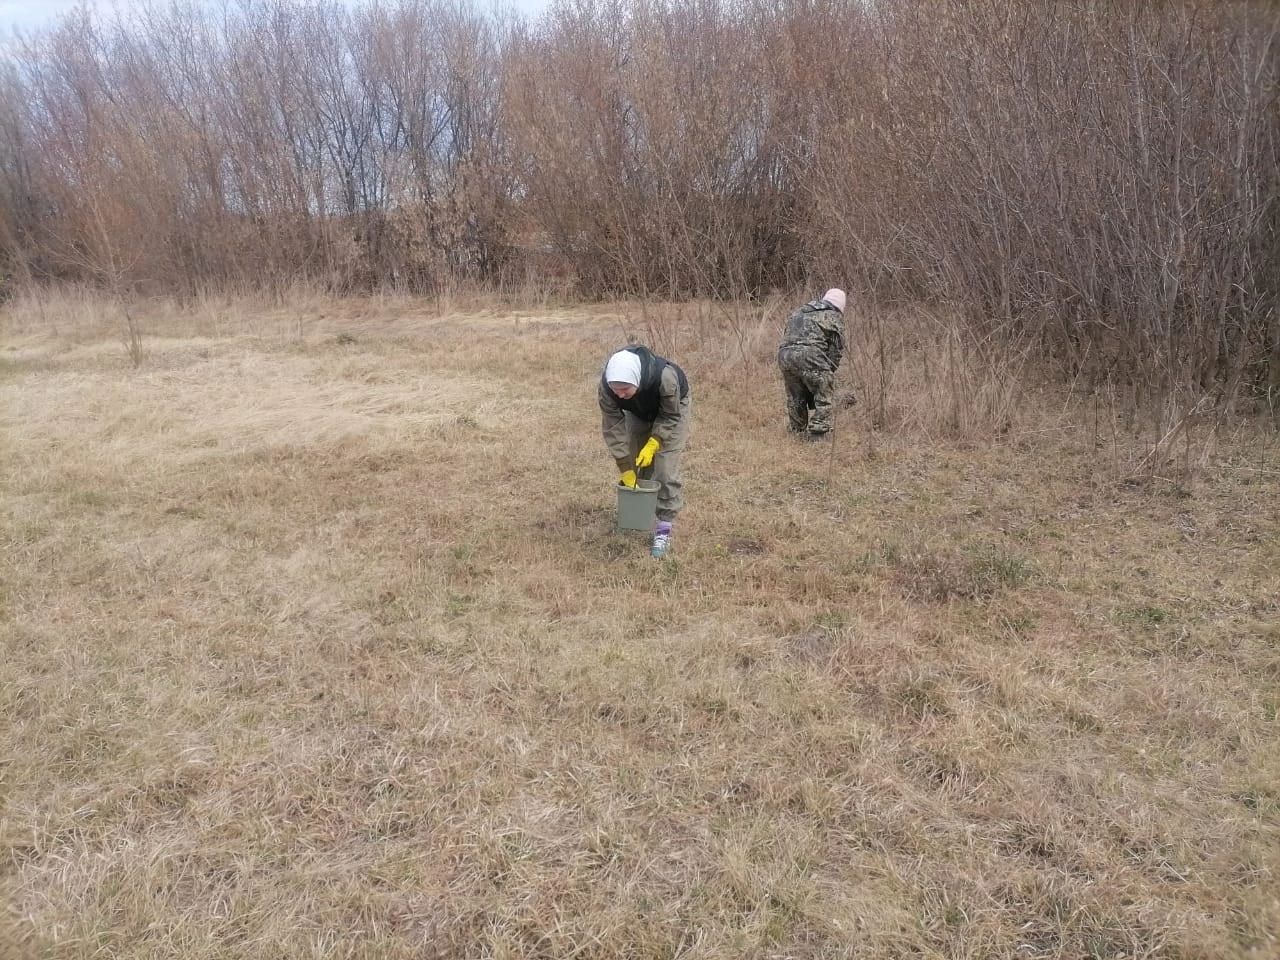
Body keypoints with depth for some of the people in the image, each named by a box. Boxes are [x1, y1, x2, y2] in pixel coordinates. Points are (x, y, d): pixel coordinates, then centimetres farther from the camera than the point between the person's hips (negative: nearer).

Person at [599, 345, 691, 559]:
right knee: (635, 468, 3)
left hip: (672, 408, -3)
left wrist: (653, 445, -33)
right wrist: (625, 467, -27)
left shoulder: (665, 376, -44)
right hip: (638, 412, 4)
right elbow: (613, 426, -27)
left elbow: (670, 417, -25)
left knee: (665, 471, -13)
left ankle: (663, 531, -9)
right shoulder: (606, 384, -35)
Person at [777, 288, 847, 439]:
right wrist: (830, 370, 16)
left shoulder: (799, 312, 29)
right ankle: (817, 433, 2)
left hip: (785, 354, 6)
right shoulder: (834, 317, 12)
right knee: (824, 398, 6)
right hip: (810, 357, -6)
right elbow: (837, 349, 6)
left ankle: (797, 431, 29)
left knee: (795, 398, 20)